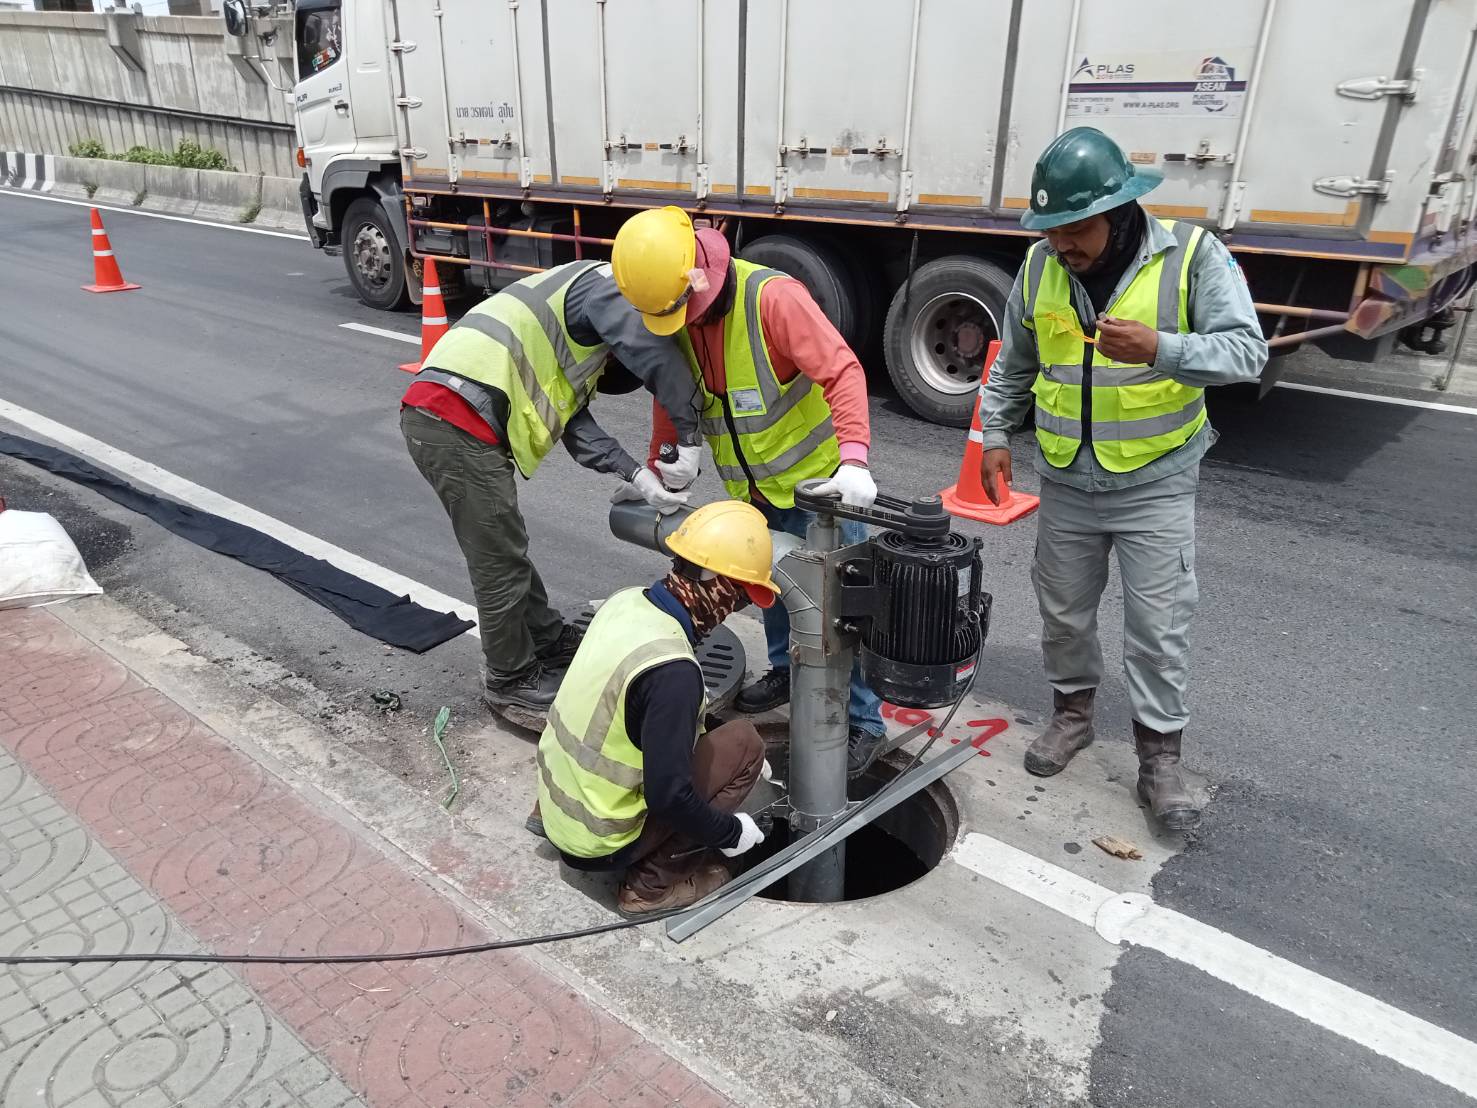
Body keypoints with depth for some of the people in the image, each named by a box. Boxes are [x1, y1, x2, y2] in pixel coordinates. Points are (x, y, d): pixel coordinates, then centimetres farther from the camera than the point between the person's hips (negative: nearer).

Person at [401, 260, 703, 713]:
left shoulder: (581, 334, 29)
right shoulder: (602, 286, 2)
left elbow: (575, 420, 17)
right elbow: (658, 357, -12)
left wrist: (635, 474, 5)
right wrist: (690, 431, 1)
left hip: (440, 418, 10)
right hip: (456, 422, -10)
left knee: (506, 549, 22)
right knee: (500, 562, 3)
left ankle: (553, 643, 40)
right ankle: (510, 680, 21)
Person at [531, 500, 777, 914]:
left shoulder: (627, 602, -5)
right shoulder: (671, 669, -30)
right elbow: (669, 796, -26)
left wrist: (737, 762, 15)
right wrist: (730, 831, -8)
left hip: (556, 803, 8)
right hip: (598, 843, -7)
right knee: (743, 742, -4)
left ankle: (551, 815, 19)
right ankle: (654, 880, 0)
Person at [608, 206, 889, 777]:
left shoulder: (772, 296, -26)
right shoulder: (667, 311, -4)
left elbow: (843, 371, -32)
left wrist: (853, 460, -42)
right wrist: (661, 466, 10)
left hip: (819, 477, -6)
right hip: (754, 488, 7)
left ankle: (863, 720, 10)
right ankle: (786, 672, 43)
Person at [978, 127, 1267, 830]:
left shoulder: (1191, 256, -13)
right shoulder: (1041, 266, -1)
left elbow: (1246, 350, -19)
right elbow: (1011, 365, 11)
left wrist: (1161, 350, -36)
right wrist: (995, 436, 6)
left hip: (1155, 487, -3)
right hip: (1066, 484, 4)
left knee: (1157, 628, 3)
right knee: (1063, 613, 16)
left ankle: (1160, 756, 19)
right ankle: (1071, 712, 38)